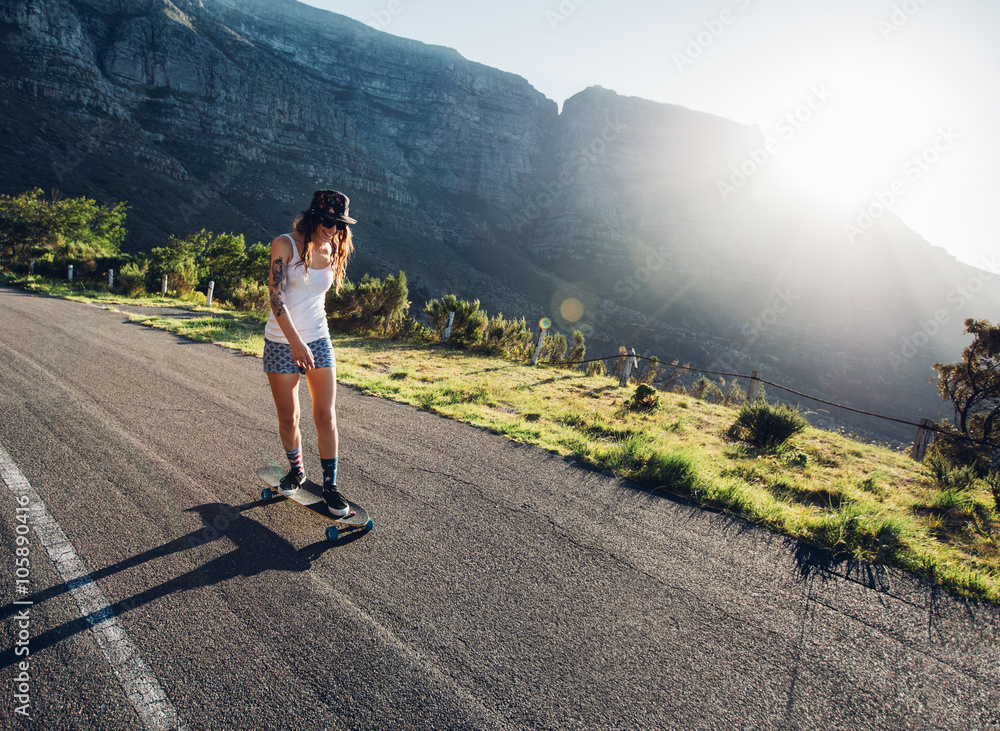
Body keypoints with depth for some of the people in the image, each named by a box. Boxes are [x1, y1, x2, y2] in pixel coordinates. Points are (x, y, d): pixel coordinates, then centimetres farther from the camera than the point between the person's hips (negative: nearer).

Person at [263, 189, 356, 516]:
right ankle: (296, 469, 31)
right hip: (282, 344, -3)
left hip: (319, 341, 3)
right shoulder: (285, 245, -9)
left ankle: (330, 484, 9)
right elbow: (276, 296, -17)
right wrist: (296, 341, -25)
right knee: (288, 418, 6)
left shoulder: (332, 251, 6)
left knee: (326, 416, -1)